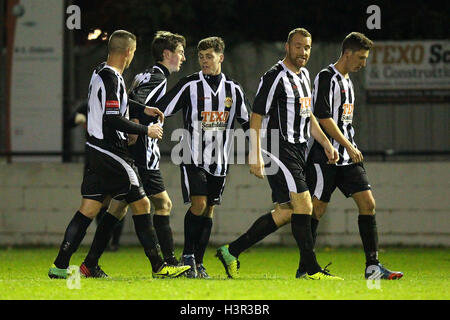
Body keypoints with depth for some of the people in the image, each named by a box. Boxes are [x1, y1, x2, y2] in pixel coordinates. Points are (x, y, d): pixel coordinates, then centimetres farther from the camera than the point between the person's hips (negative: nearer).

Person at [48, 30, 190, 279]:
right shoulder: (111, 78, -16)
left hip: (95, 149, 9)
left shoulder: (100, 72, 13)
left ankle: (59, 266, 2)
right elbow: (113, 119, -22)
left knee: (89, 209, 7)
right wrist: (146, 130, -13)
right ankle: (158, 266, 1)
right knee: (141, 204, -2)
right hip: (111, 153, -9)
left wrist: (143, 109, 31)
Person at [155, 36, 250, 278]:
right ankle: (187, 256, -2)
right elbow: (159, 110, -5)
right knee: (199, 204, -16)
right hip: (193, 157, -4)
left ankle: (198, 263, 13)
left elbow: (247, 122, 16)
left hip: (219, 160, 4)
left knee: (209, 210, 5)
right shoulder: (189, 85, -5)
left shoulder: (233, 89, 7)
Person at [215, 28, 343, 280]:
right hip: (279, 151, -10)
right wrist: (255, 156, -19)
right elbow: (256, 117, -14)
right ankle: (311, 269, -10)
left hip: (297, 150, 10)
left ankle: (232, 251, 15)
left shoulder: (304, 75, 17)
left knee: (285, 212, 7)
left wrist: (326, 144, 21)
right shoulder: (275, 77, -12)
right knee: (303, 205, -13)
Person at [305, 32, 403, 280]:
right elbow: (324, 119, -18)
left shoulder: (347, 80, 17)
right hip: (325, 156, -8)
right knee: (317, 210, -4)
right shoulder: (326, 78, -10)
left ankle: (372, 265, -3)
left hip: (348, 157, 8)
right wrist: (349, 146, -18)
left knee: (368, 204, -2)